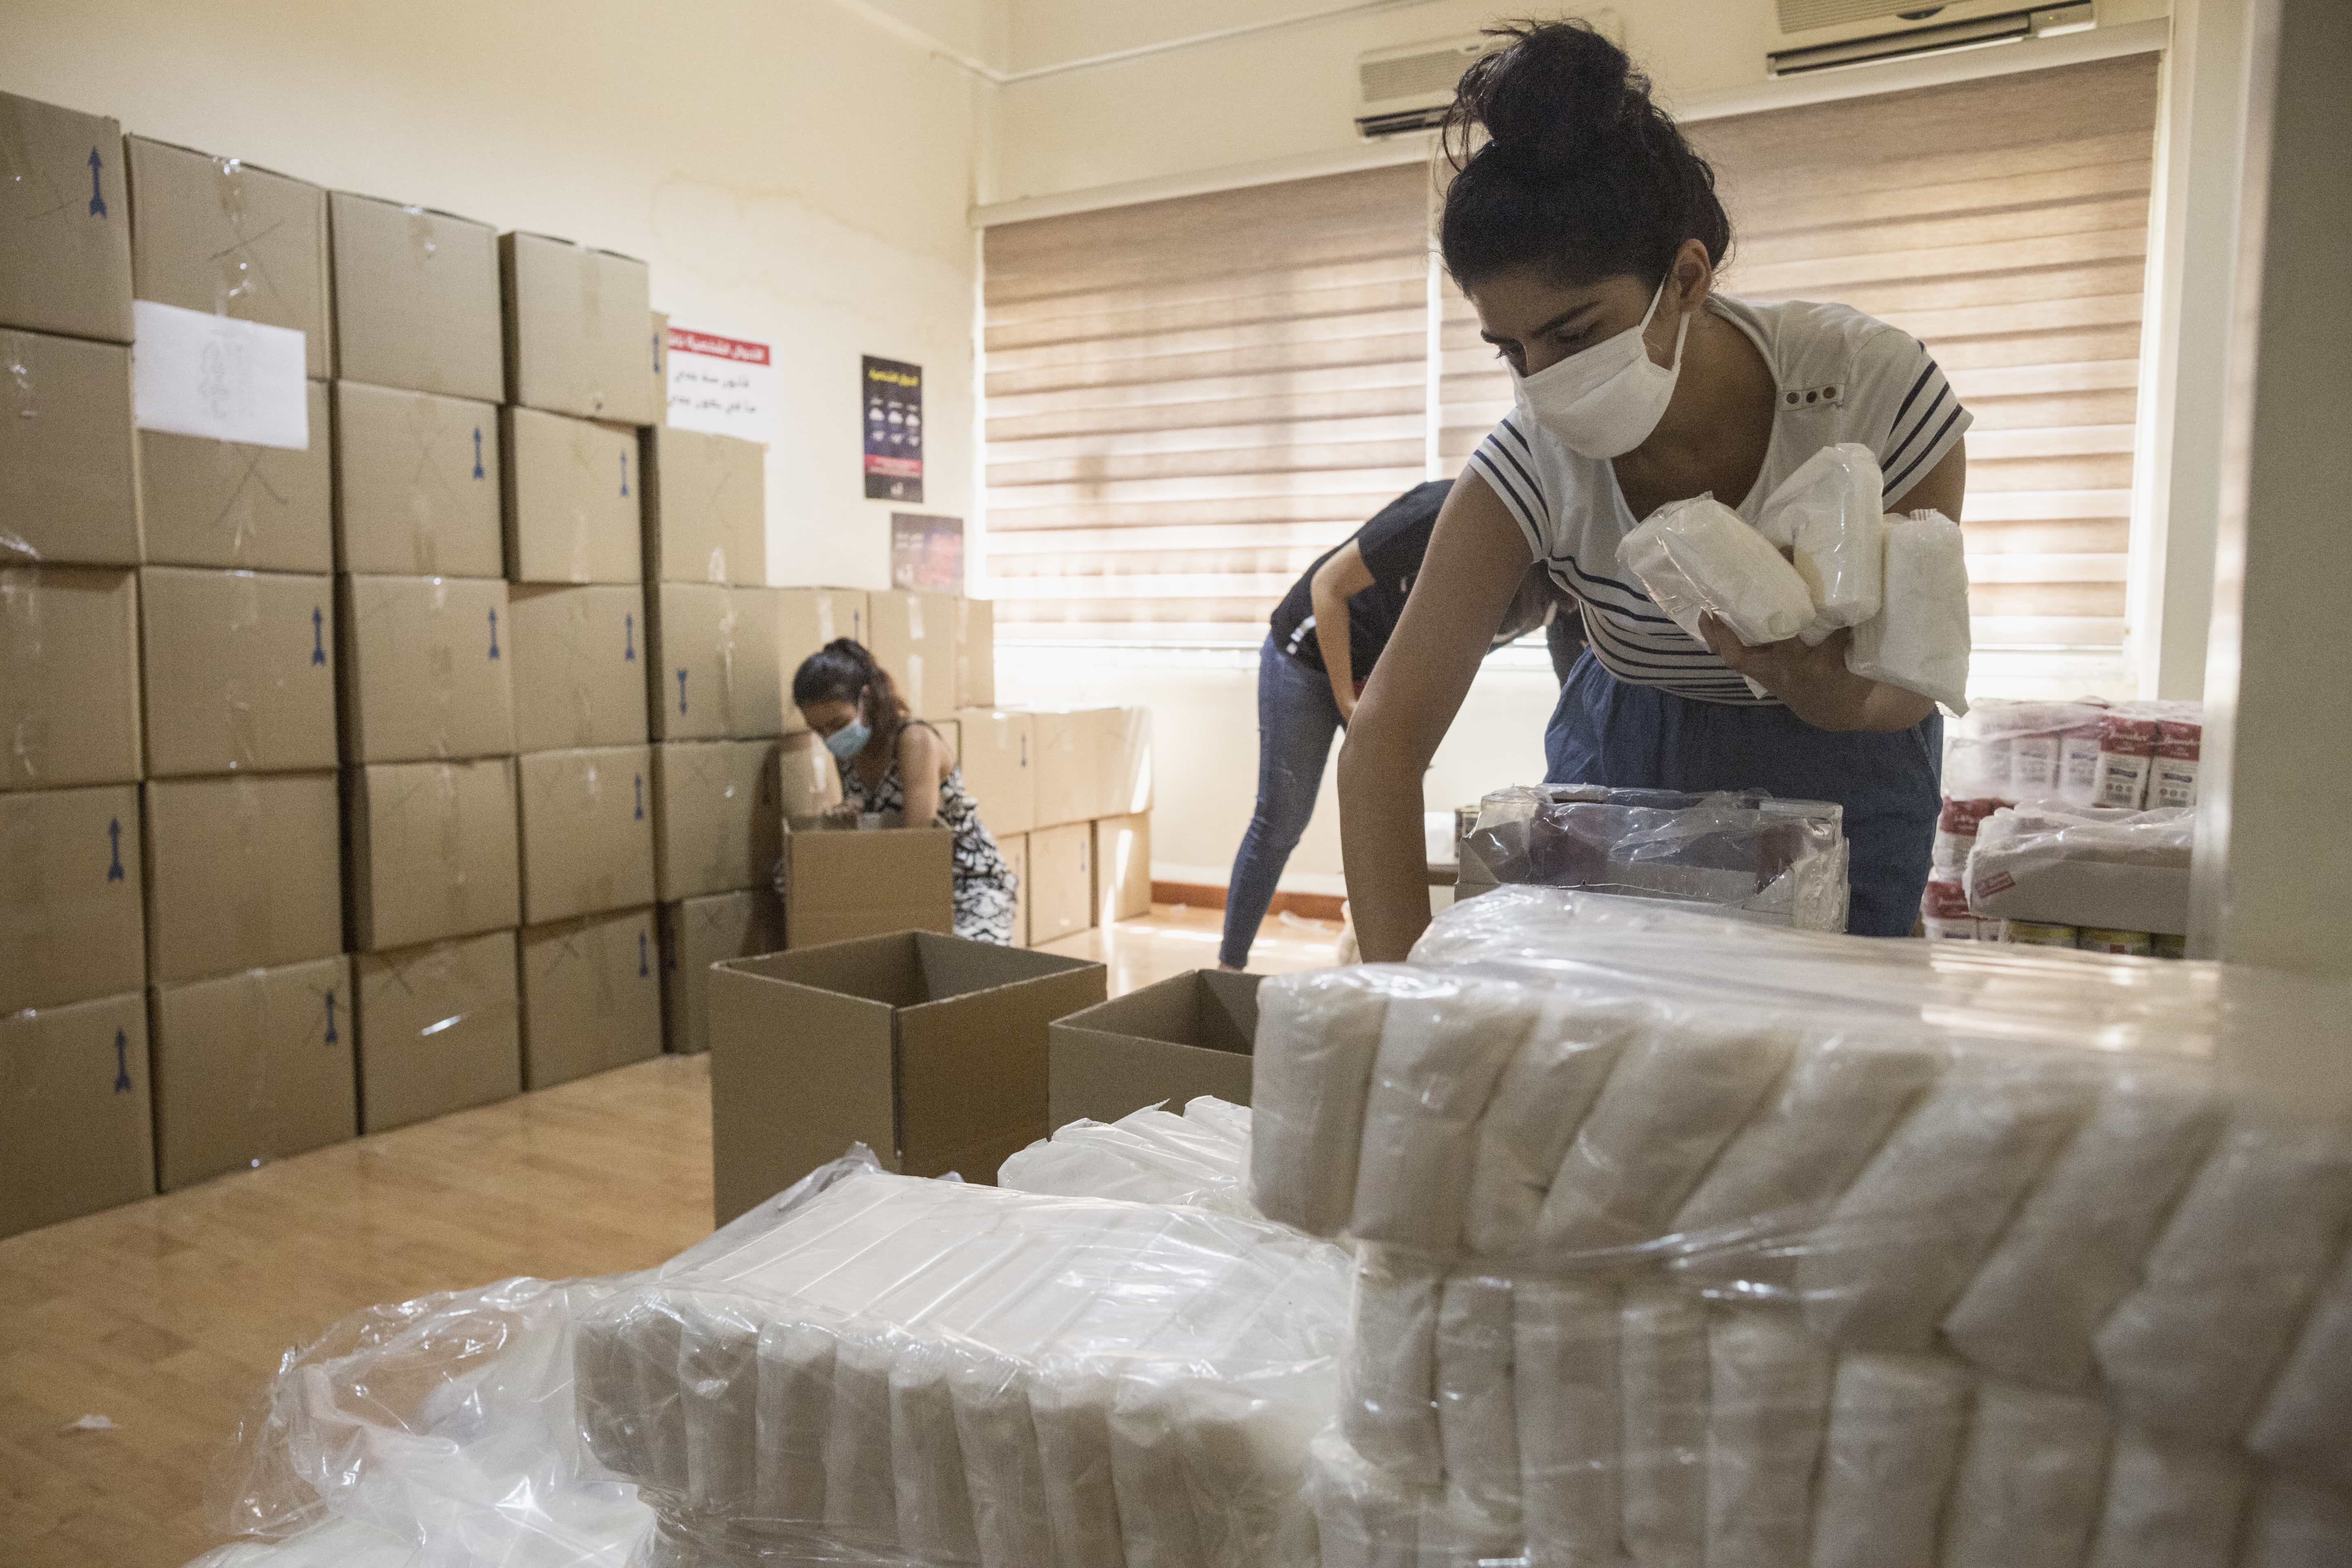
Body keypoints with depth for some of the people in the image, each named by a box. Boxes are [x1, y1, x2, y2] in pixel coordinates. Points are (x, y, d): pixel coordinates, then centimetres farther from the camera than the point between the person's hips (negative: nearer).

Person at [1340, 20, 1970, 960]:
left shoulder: (1873, 390, -26)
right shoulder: (1534, 468, -25)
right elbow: (1385, 738, -30)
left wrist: (1844, 700, -39)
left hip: (1838, 777, 0)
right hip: (1627, 763, 1)